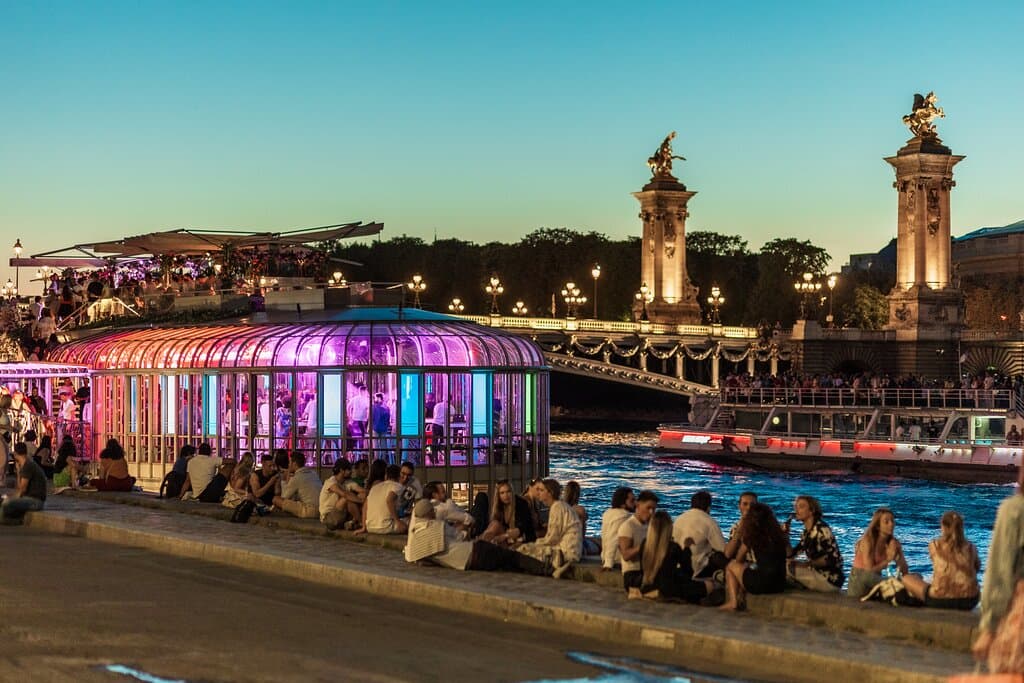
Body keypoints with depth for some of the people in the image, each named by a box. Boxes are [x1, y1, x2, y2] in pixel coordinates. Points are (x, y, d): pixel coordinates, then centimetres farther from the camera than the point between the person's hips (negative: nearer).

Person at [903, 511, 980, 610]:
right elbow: (977, 568, 21)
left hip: (940, 600, -3)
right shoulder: (970, 547, 4)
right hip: (969, 601, 3)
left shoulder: (935, 545, -4)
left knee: (907, 579, 19)